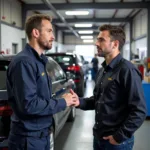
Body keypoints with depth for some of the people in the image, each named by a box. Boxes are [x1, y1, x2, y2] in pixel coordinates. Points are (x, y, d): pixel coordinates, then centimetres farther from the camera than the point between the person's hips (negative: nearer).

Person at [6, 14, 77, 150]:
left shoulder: (39, 60, 11)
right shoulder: (24, 62, -20)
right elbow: (28, 104, -27)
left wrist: (63, 100, 0)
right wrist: (62, 102, -16)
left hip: (42, 134, 9)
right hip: (29, 138, -9)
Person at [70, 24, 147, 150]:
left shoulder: (127, 70, -18)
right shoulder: (103, 70, 10)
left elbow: (139, 111, -20)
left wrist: (120, 136, -16)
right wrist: (80, 102, 1)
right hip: (99, 137, 8)